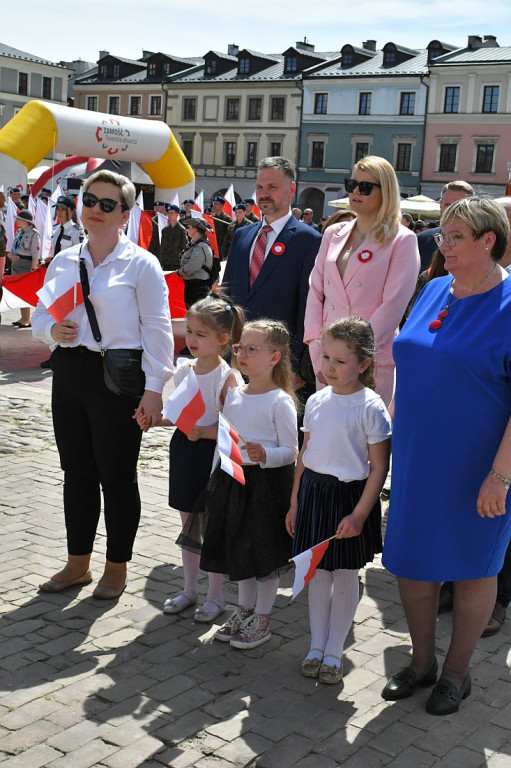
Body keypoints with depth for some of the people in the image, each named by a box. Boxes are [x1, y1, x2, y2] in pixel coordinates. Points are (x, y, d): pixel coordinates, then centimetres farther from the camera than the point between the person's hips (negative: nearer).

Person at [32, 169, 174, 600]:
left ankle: (117, 567, 21)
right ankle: (77, 563, 28)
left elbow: (157, 330, -8)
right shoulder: (63, 262, 10)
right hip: (69, 374, 5)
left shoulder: (141, 264, -5)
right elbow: (41, 315, 17)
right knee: (77, 472, 13)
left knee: (117, 475, 4)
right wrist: (52, 330, -7)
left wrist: (154, 388, -13)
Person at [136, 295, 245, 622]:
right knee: (188, 523, 17)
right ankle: (190, 589, 32)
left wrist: (203, 431, -29)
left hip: (213, 456, -7)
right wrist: (154, 420, -1)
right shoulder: (183, 370, 4)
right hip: (184, 452, 7)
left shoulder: (228, 378, -16)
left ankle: (216, 596, 20)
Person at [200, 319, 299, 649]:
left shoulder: (280, 402, -13)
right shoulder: (233, 395, 7)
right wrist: (217, 480, 13)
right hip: (233, 479, 7)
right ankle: (244, 609, 33)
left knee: (265, 550, 4)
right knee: (238, 546, 16)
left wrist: (264, 455, -31)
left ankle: (262, 619, 19)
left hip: (267, 482, -7)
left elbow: (291, 451, -14)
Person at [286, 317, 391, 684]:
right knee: (318, 572, 14)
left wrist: (359, 514, -16)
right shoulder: (317, 401, 3)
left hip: (350, 495, -5)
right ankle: (317, 645, 28)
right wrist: (295, 502, 12)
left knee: (345, 577, 9)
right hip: (313, 492, 5)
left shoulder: (371, 407, -14)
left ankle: (334, 652, 22)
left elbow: (379, 467, -13)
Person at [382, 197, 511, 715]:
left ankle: (457, 673, 29)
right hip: (416, 457, 6)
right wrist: (393, 431, 12)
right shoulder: (434, 291, 6)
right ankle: (422, 662, 32)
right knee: (410, 561, 12)